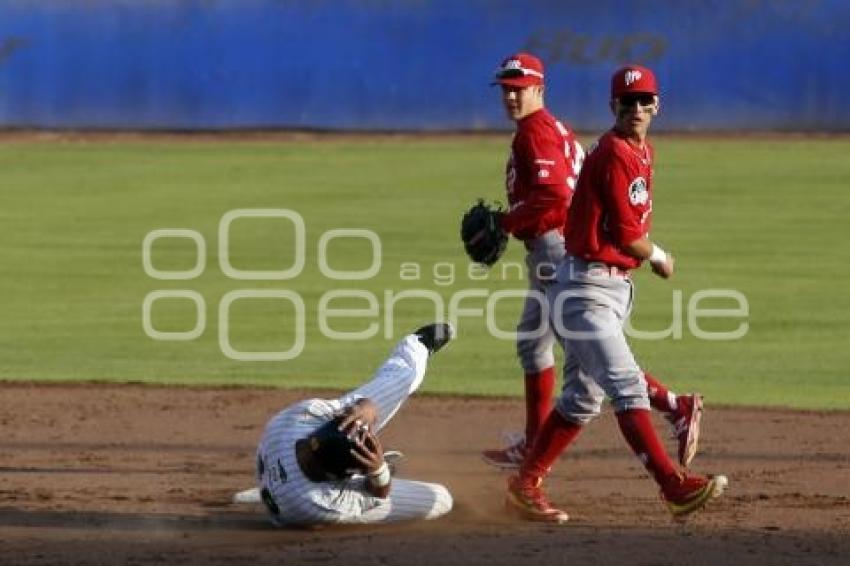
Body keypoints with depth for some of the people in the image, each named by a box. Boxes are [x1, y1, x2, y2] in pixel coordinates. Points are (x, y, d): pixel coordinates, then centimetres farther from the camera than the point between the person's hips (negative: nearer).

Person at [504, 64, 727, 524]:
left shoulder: (642, 151, 14)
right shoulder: (616, 154, -16)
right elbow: (626, 235, -18)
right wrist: (658, 257, 0)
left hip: (615, 286, 10)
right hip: (587, 288, -10)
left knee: (583, 398, 14)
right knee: (627, 385, -18)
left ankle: (526, 485, 23)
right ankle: (674, 486, -28)